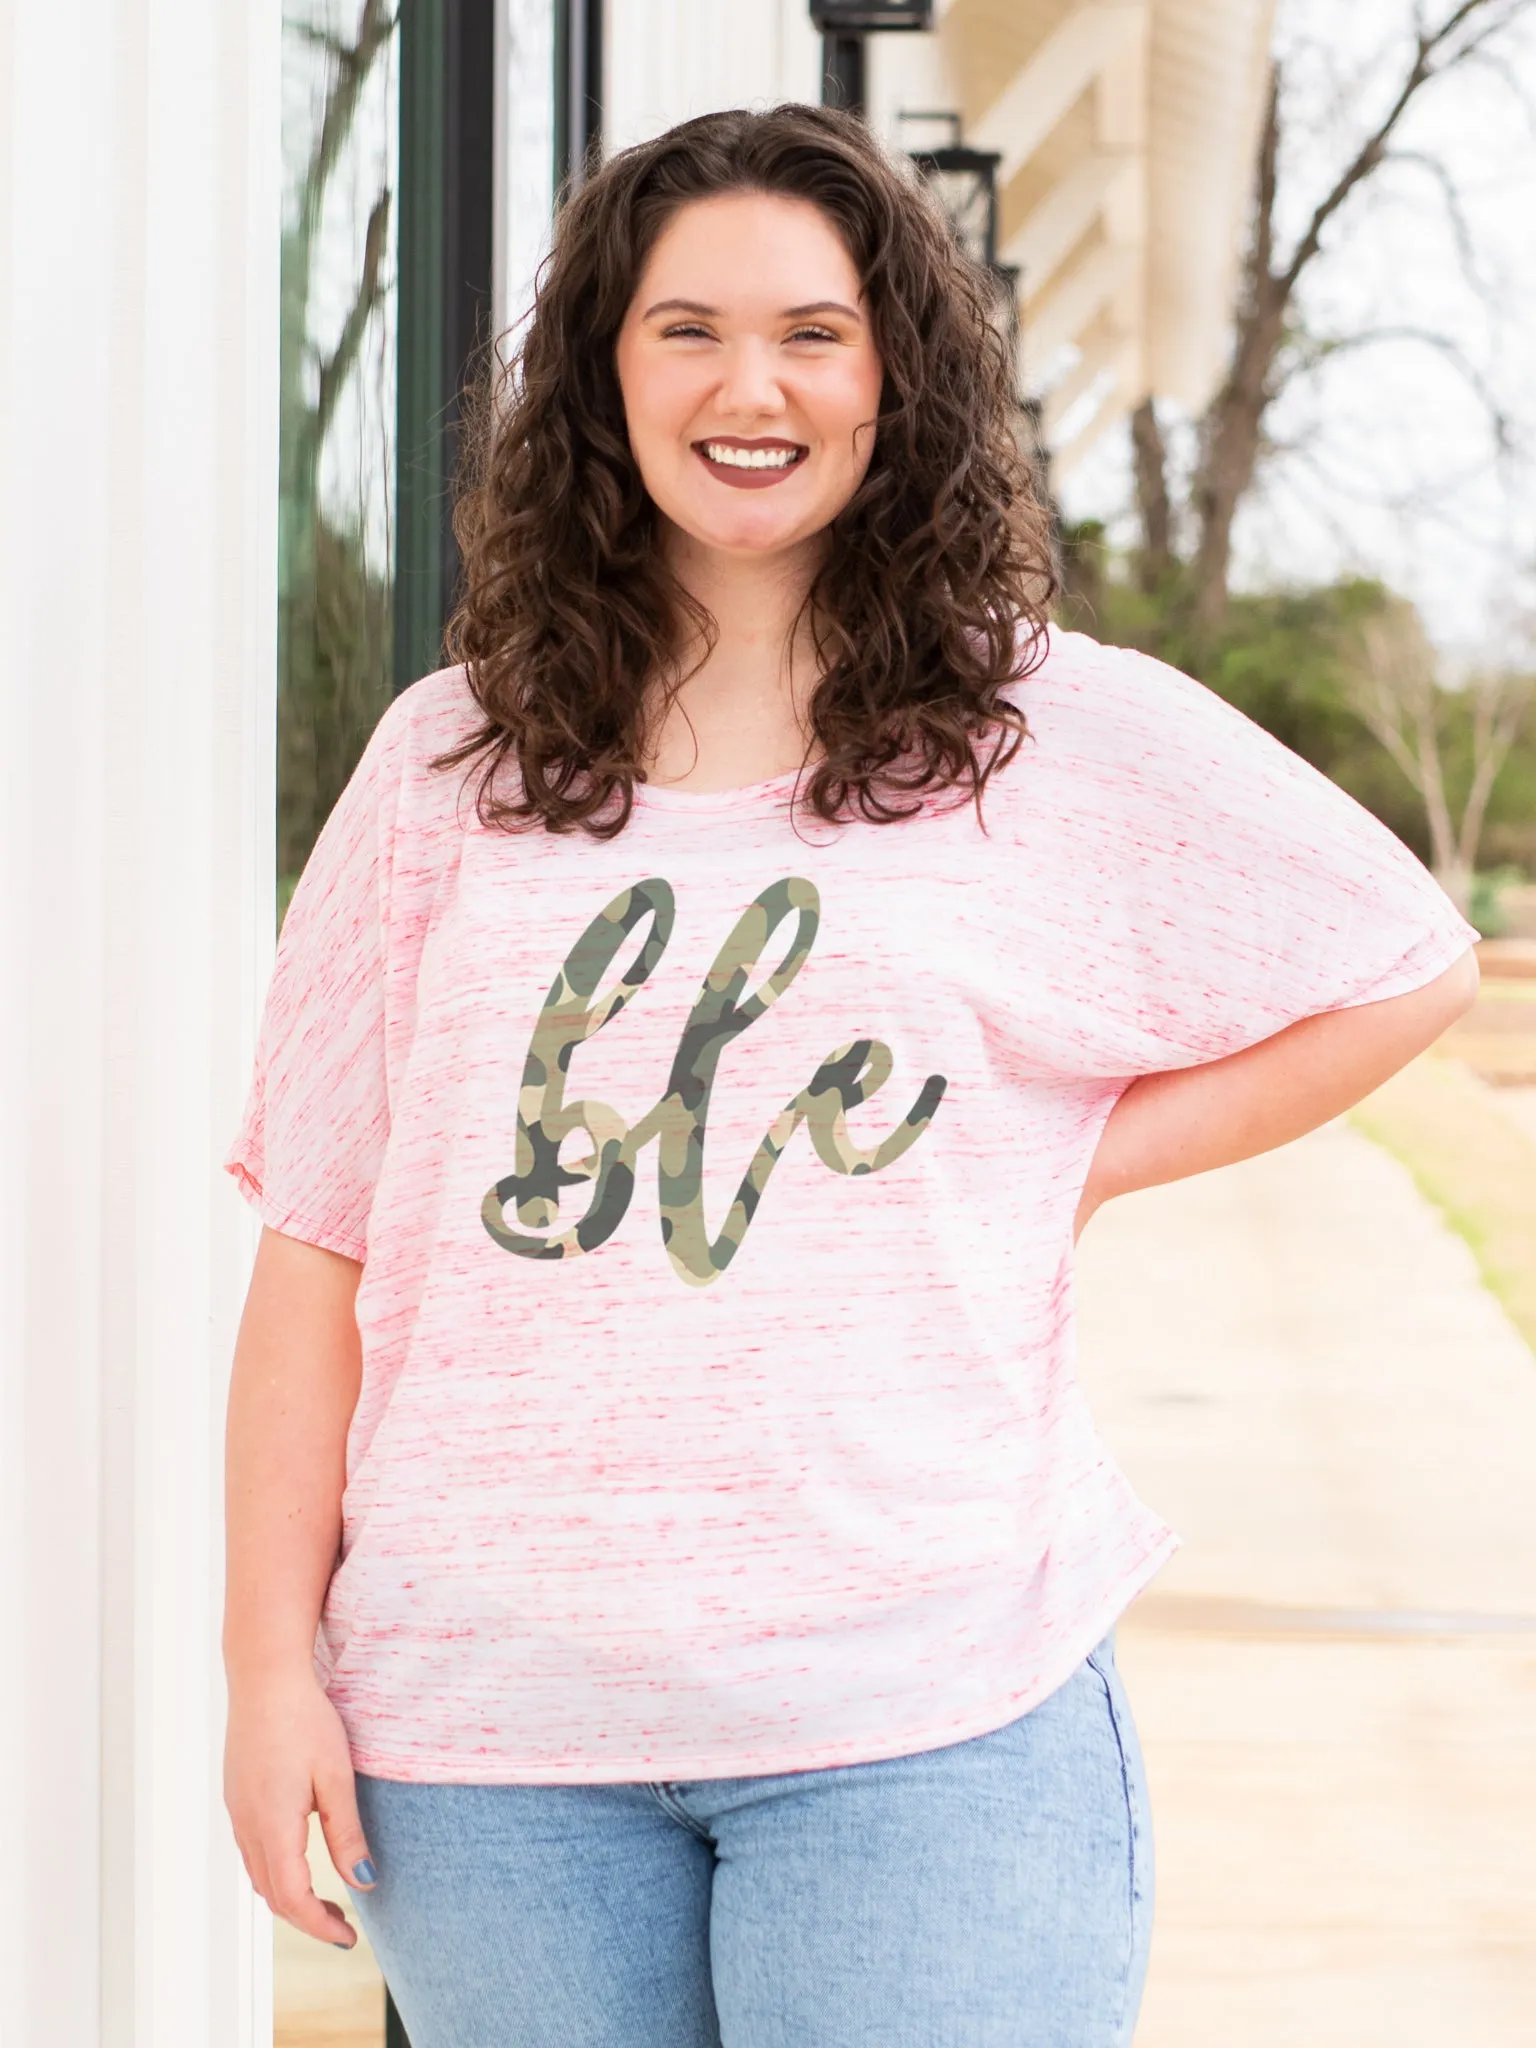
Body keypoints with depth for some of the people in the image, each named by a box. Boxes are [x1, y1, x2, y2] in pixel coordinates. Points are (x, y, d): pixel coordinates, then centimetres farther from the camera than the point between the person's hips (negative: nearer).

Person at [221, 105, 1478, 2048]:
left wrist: (1076, 1162, 1)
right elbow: (318, 1243, 7)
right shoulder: (455, 762, 8)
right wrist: (273, 1664, 1)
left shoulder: (1075, 742, 4)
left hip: (922, 1721, -2)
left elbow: (1402, 966, 12)